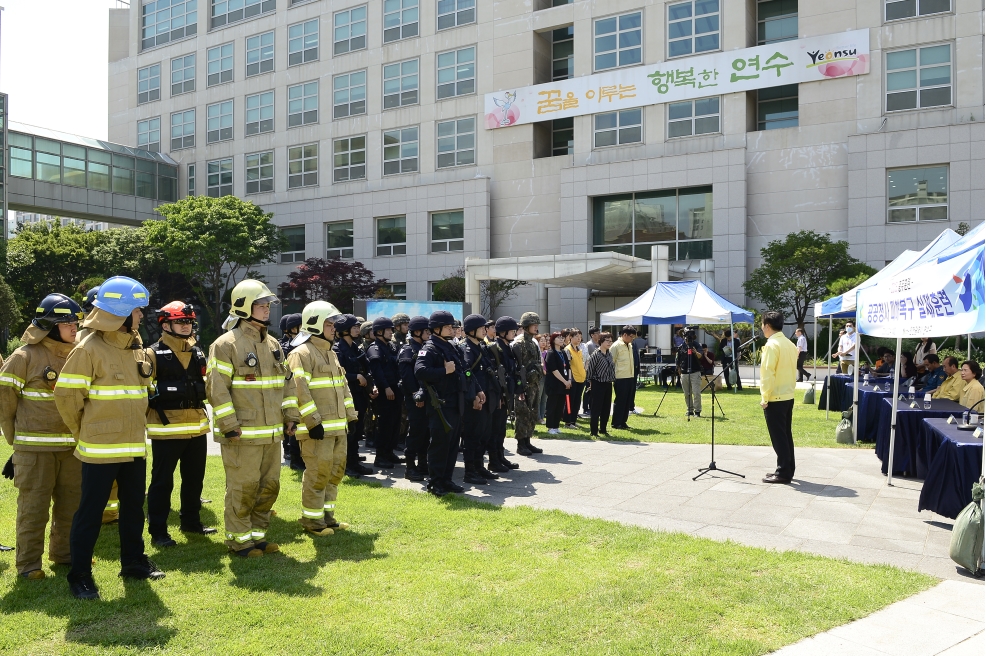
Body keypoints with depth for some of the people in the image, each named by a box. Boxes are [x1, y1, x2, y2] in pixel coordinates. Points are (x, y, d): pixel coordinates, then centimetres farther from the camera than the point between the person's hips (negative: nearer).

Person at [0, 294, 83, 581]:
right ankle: (28, 563, 14)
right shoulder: (25, 356, -9)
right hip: (36, 448, -5)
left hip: (72, 448, 5)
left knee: (71, 504, 13)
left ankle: (64, 551, 28)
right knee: (34, 507, 2)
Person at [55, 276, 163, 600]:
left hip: (135, 445, 7)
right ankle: (80, 576, 16)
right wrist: (85, 434, -2)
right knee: (90, 512, 3)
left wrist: (134, 427, 14)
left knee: (134, 507, 17)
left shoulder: (135, 346, 9)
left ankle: (134, 562, 31)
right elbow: (67, 395, -13)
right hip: (101, 449, -7)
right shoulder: (88, 349, -15)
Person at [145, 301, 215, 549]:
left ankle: (191, 521, 31)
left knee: (194, 479, 16)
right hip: (166, 429, -6)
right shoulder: (154, 354, -7)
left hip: (197, 428, 7)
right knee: (162, 482, 1)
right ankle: (158, 531, 11)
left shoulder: (197, 353, 13)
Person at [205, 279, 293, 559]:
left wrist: (288, 417, 11)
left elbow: (284, 383, 19)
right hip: (242, 435, -7)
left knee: (269, 485, 13)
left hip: (271, 432, 7)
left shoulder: (272, 344, 13)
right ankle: (239, 540, 15)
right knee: (243, 487, 0)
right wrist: (230, 426, -17)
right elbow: (217, 388, -14)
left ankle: (257, 533, 27)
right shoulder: (226, 344, -10)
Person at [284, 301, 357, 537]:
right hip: (317, 428, -9)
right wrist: (313, 421, -21)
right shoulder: (301, 353, -11)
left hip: (337, 425, 9)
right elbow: (299, 390, -19)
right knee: (317, 472, -5)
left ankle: (327, 515, 26)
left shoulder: (330, 353, 19)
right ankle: (312, 519, 9)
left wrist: (350, 415, 17)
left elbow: (343, 385, 22)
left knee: (336, 470, 14)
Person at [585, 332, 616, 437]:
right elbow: (589, 370, -10)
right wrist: (591, 382, -4)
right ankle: (593, 431, 5)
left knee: (606, 409, 12)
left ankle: (603, 429, 23)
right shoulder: (595, 354, -12)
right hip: (598, 384, -7)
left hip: (608, 384, 7)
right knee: (596, 409, -2)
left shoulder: (610, 354, 9)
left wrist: (612, 380, 11)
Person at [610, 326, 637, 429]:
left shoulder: (629, 346, 15)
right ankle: (616, 423, 7)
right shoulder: (616, 346, -10)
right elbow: (611, 362, -10)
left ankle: (623, 422, 18)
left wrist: (632, 375, 17)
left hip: (630, 377, 8)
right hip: (620, 378, -8)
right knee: (620, 400, -1)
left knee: (628, 401, 10)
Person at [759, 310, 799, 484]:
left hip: (775, 398, -8)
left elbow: (767, 374, -19)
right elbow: (793, 370, 15)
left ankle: (783, 473, 2)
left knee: (778, 437, -2)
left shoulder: (771, 345, -15)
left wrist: (764, 398, -13)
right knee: (786, 434, 14)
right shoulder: (790, 344, 10)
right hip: (788, 396, 8)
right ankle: (788, 470, 20)